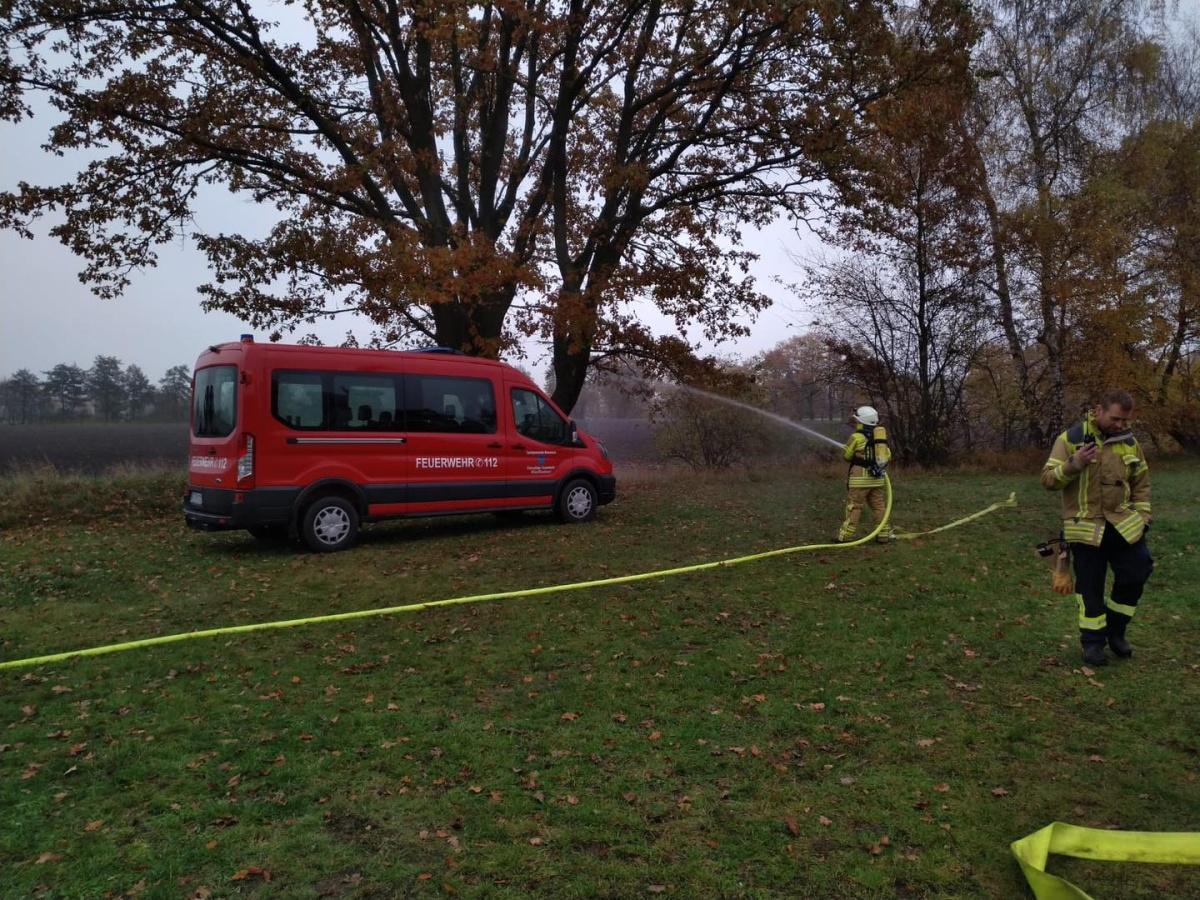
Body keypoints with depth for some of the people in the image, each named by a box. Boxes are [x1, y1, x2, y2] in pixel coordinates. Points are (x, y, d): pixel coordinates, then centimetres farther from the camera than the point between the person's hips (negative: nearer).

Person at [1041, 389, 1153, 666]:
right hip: (1086, 528, -4)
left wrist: (1142, 516, 7)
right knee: (1090, 586, 3)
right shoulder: (1070, 439, -7)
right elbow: (1048, 478, -10)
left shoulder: (1129, 442, 6)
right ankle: (1093, 641, 16)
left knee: (1136, 573, 3)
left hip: (1123, 525, 4)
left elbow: (1141, 483, 16)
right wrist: (1073, 464, -26)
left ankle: (1115, 630, 23)